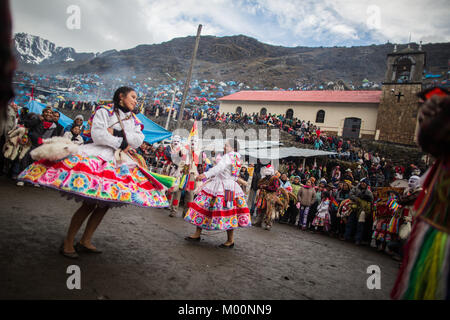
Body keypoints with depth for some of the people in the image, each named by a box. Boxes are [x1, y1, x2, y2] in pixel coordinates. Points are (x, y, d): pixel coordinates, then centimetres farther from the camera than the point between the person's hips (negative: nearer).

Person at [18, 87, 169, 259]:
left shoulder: (133, 120, 20)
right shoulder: (104, 111, 3)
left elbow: (138, 140, 4)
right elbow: (97, 134, -10)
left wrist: (116, 132, -6)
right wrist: (122, 143, -7)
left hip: (119, 163, 7)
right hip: (99, 156, -6)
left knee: (106, 203, 2)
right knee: (89, 204, -12)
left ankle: (85, 241, 12)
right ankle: (68, 242, 1)